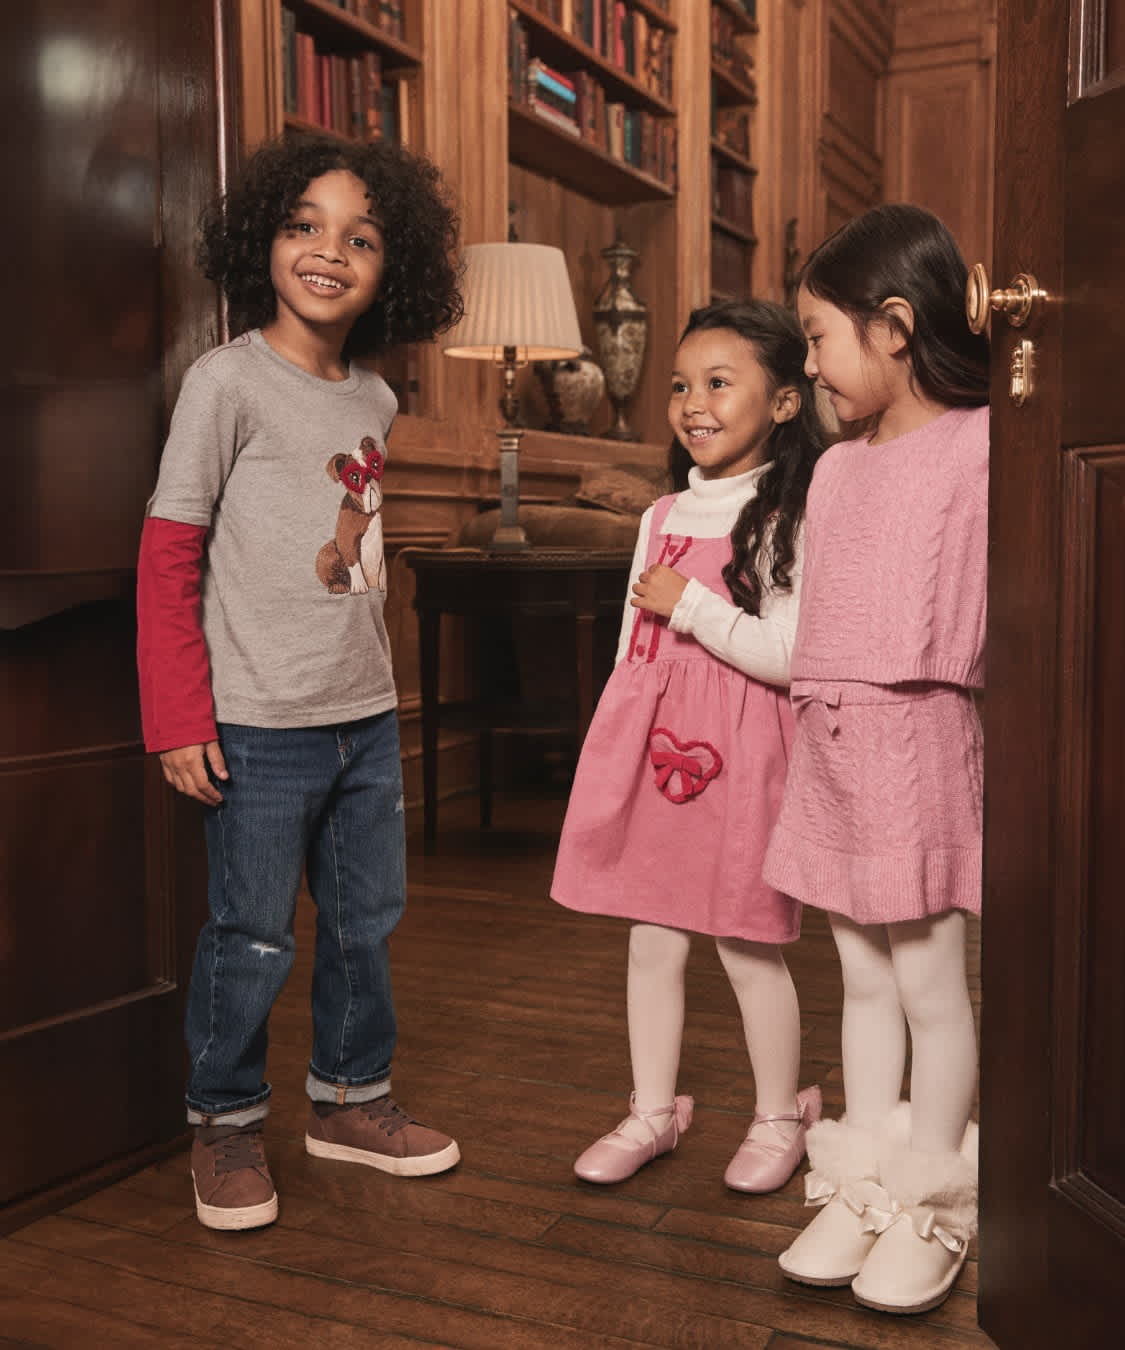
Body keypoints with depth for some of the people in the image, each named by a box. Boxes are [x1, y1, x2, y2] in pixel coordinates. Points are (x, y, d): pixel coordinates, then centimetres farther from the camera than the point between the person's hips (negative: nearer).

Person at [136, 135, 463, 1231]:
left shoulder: (375, 402, 9)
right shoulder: (229, 380, -9)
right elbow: (167, 556, -10)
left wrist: (373, 687, 14)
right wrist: (180, 720, -15)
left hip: (366, 716, 7)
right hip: (260, 725, -6)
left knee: (367, 919, 16)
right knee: (252, 937, 4)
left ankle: (350, 1097, 34)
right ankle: (225, 1125, 25)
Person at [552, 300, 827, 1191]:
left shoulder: (790, 518, -8)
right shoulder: (663, 517, 12)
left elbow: (791, 656, -18)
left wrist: (690, 604, -17)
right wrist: (617, 745, 15)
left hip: (736, 756, -6)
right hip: (649, 749, 6)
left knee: (747, 947, 6)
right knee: (651, 942, 13)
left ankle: (780, 1118, 27)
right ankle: (653, 1111, 29)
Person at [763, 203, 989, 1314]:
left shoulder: (977, 448, -7)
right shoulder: (834, 470, 14)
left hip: (915, 734, -6)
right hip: (827, 737, 7)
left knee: (929, 983, 4)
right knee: (861, 980, 14)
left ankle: (931, 1208, 19)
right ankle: (861, 1189, 25)